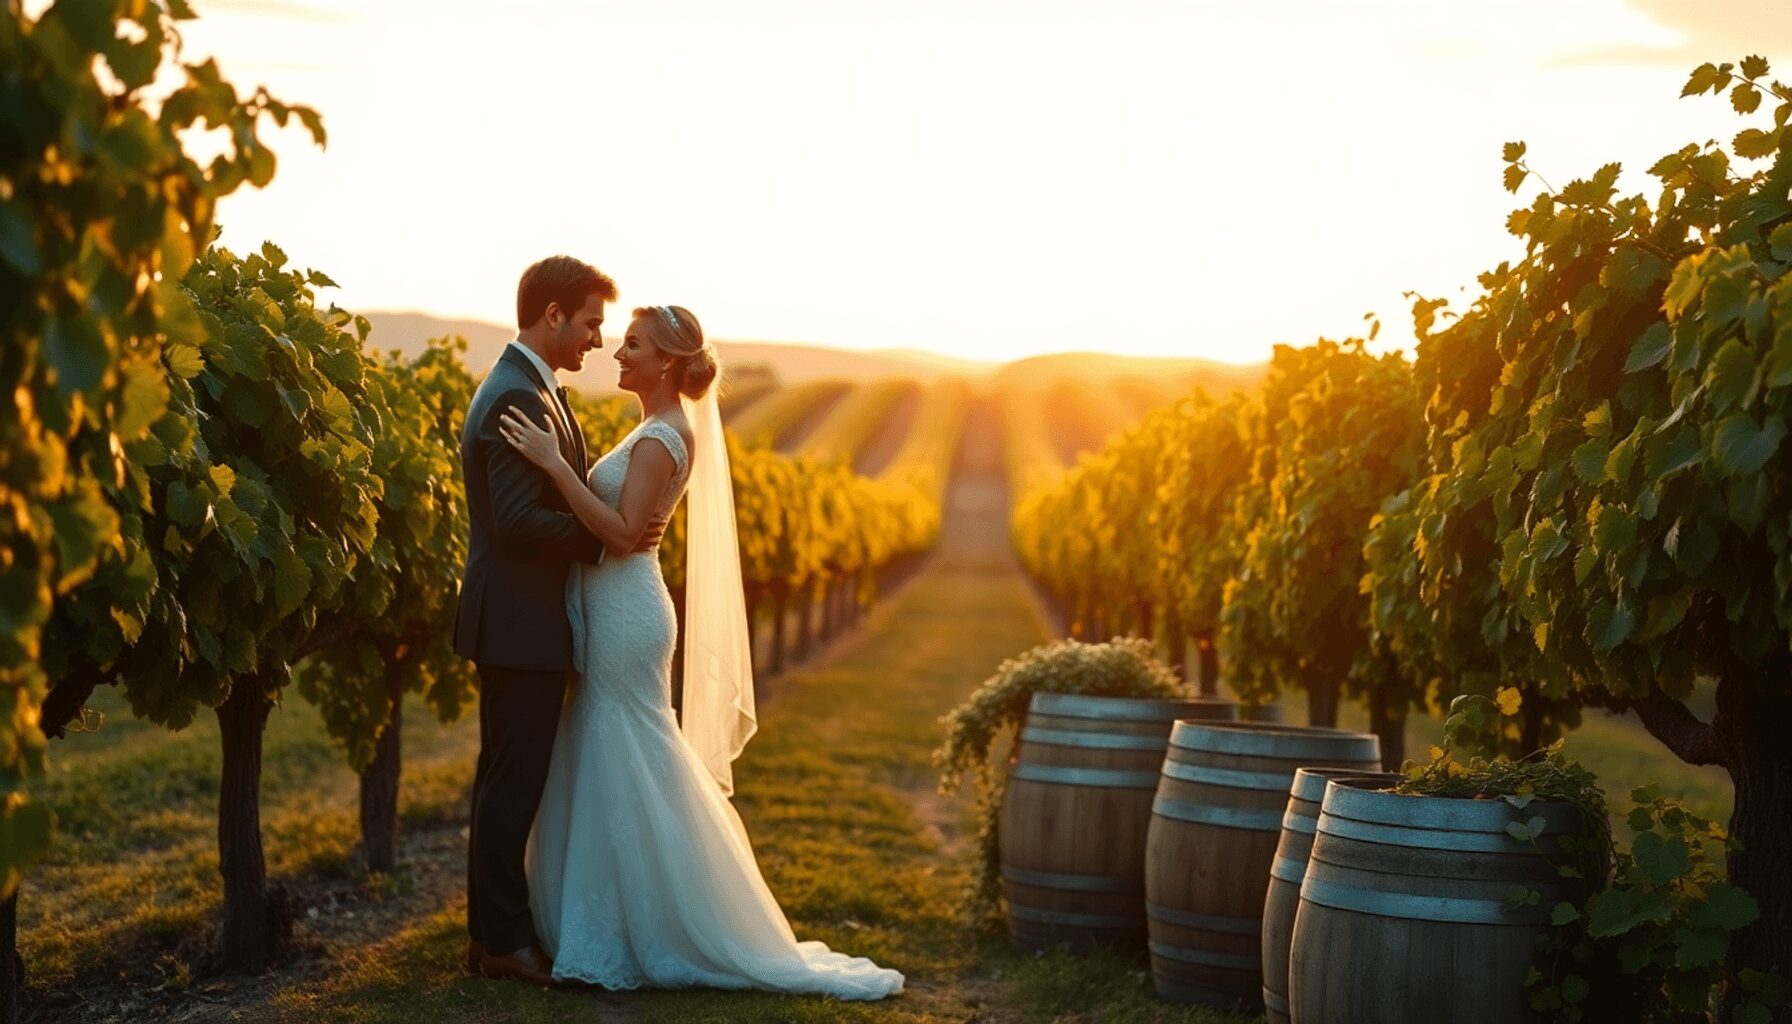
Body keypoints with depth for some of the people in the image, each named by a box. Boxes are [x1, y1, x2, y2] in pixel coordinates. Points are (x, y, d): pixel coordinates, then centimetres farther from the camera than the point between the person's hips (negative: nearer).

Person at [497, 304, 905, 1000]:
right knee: (603, 768, 15)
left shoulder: (662, 438, -16)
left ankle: (651, 940, 7)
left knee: (629, 770, -3)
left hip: (625, 612, -11)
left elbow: (622, 532, -25)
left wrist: (554, 462, -27)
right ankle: (625, 929, 25)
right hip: (609, 610, 11)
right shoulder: (663, 431, 15)